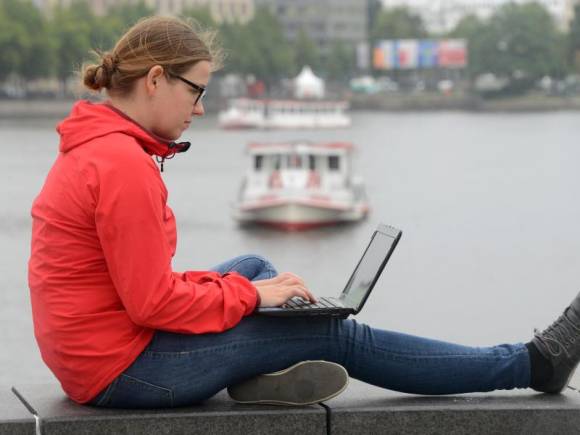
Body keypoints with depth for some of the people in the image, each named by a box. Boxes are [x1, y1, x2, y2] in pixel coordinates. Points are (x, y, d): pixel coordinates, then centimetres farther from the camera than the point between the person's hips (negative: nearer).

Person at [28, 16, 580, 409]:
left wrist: (241, 285, 7)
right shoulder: (124, 164, -21)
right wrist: (247, 294, -9)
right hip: (123, 370, -10)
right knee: (338, 335, -2)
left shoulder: (90, 150, 12)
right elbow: (153, 302, -22)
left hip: (91, 355, 10)